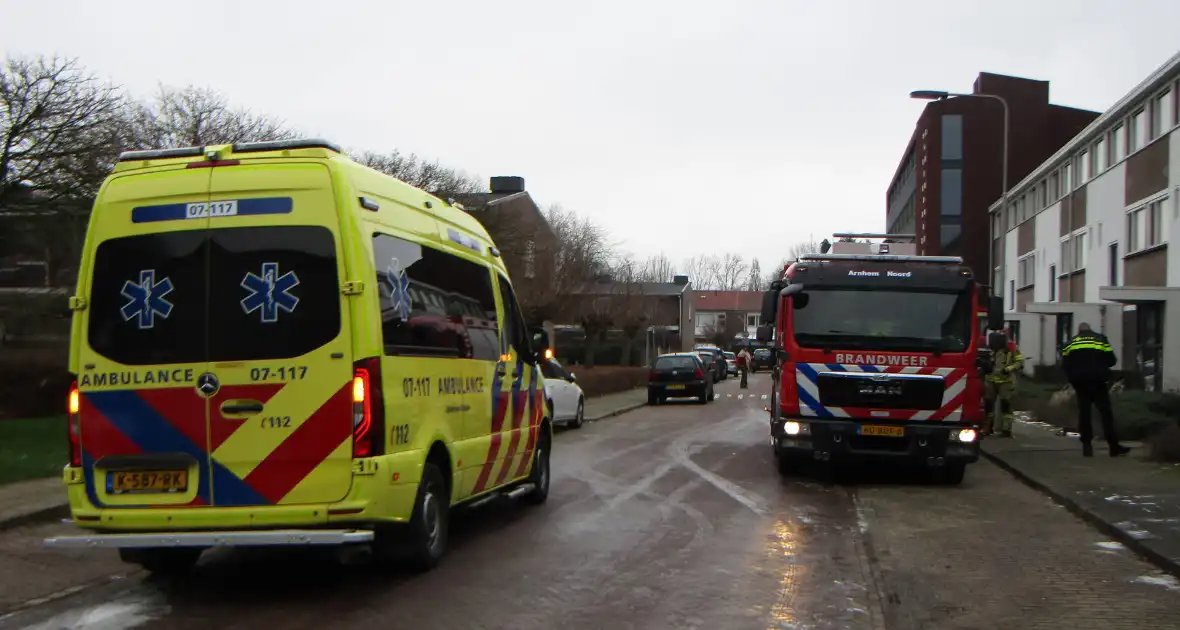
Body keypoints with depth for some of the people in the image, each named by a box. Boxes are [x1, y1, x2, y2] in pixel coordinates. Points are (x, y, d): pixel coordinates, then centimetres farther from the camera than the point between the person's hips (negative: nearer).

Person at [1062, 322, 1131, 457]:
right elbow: (1111, 360, 1)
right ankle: (1114, 446, -4)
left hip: (1079, 383, 2)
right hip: (1097, 381, -2)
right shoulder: (1100, 339, 7)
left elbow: (1065, 364, 4)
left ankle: (1087, 446, 5)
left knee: (1084, 413, 8)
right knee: (1106, 413, 0)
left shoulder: (1070, 343, 11)